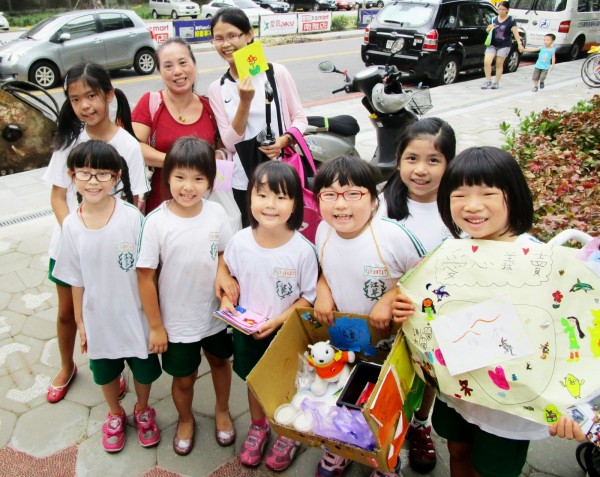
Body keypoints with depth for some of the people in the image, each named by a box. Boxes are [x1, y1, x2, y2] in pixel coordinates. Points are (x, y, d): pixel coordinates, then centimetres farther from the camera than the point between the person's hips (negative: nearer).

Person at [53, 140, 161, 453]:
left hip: (135, 315, -2)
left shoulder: (132, 217, -20)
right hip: (99, 318, 2)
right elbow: (76, 282, -3)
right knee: (105, 371, 24)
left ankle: (143, 411, 50)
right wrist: (80, 324, 3)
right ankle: (115, 414, 53)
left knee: (143, 368, 19)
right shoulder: (71, 225, -12)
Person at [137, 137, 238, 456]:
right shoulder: (156, 222, -21)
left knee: (220, 361, 25)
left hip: (216, 312, 3)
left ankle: (222, 411, 53)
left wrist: (224, 275, -19)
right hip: (177, 321, -2)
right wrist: (155, 326, -10)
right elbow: (146, 277, -15)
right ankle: (185, 419, 49)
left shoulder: (216, 213, -13)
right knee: (184, 379, 17)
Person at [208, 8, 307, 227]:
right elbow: (230, 143, -5)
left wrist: (284, 140, -19)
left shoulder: (277, 72, -4)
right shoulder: (217, 89, 2)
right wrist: (245, 101, -17)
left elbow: (300, 118, 2)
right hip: (244, 182, 2)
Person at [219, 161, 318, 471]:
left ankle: (289, 435, 48)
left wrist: (278, 321, -22)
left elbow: (308, 297, -13)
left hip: (286, 333, -2)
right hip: (246, 331, 3)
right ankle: (258, 426, 54)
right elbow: (229, 276, 5)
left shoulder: (302, 250, -23)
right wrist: (226, 298, -12)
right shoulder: (239, 242, -15)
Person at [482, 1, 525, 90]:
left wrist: (519, 43, -17)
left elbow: (515, 32, -7)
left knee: (499, 64, 2)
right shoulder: (494, 19, 7)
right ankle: (488, 81, 1)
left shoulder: (511, 20, -4)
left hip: (504, 46, -3)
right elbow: (488, 31, 17)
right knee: (486, 62, -11)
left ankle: (496, 82, 14)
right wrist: (489, 28, -8)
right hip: (492, 44, 3)